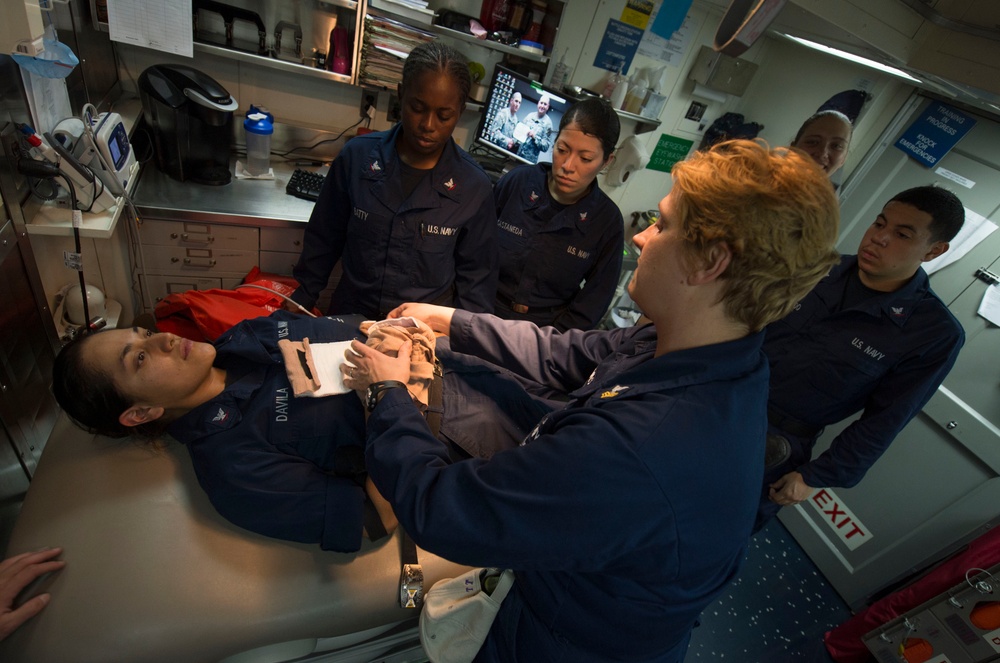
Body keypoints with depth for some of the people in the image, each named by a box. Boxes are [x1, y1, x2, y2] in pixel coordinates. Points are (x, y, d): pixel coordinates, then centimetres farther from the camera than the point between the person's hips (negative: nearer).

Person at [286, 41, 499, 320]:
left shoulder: (474, 187, -6)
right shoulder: (357, 156, -3)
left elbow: (477, 276, 3)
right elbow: (325, 237, 10)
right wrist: (303, 297, 15)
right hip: (350, 317, 1)